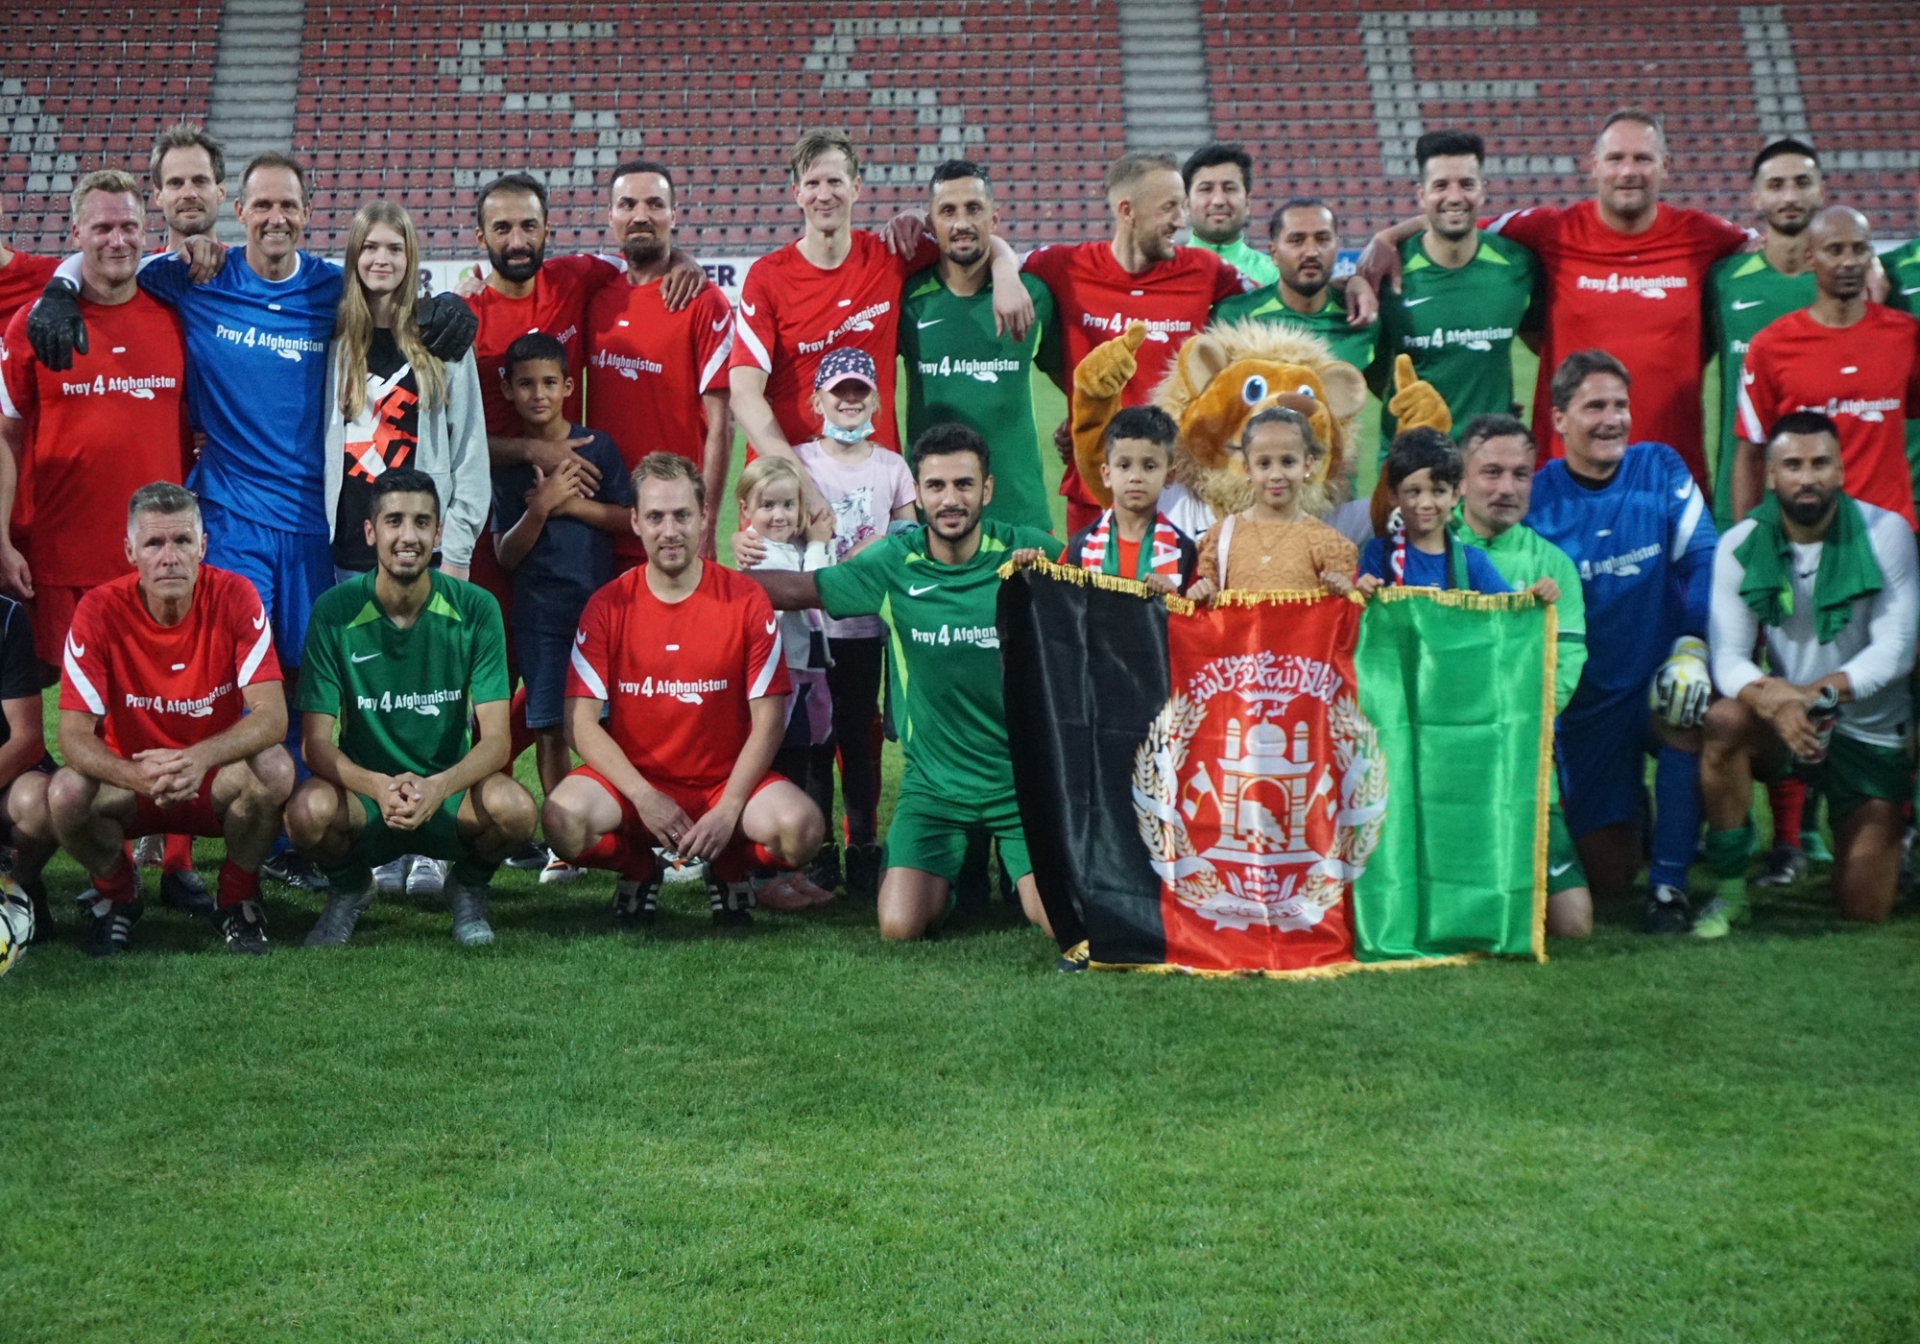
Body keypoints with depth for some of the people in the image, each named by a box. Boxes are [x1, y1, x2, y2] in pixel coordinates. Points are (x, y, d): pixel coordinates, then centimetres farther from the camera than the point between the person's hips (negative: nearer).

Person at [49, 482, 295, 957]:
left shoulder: (234, 597, -16)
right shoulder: (100, 610, -16)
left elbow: (272, 716, -23)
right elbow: (74, 734, -20)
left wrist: (201, 757, -42)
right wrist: (138, 776, -40)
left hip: (217, 783, 0)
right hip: (129, 780, 0)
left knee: (275, 769, -32)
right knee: (66, 794, -30)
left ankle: (237, 897, -3)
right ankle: (116, 894, 4)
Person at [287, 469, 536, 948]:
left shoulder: (475, 609, -7)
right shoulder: (336, 612, -8)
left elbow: (495, 739, -11)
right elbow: (316, 743, -11)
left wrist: (438, 787, -33)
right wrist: (378, 787, -32)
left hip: (450, 797, 0)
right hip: (364, 792, 0)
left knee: (514, 808, -32)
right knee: (308, 810, -33)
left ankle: (469, 886, 6)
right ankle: (349, 887, 5)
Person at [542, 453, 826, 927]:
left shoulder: (747, 600, -4)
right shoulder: (608, 606, -3)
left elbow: (769, 720, -5)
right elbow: (581, 722, -6)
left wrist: (728, 810, -16)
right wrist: (644, 796, -18)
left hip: (726, 781, 0)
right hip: (633, 781, 0)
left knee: (801, 827, -29)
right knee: (565, 819, -31)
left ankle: (729, 868, 8)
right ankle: (637, 870, 6)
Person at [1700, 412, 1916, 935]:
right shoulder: (1740, 547, -9)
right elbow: (1727, 657, -14)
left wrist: (1824, 691, -31)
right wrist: (1772, 699, -36)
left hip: (1870, 732, -1)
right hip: (1784, 719, 1)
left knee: (1864, 911, -4)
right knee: (1723, 721, -36)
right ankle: (1729, 890, -19)